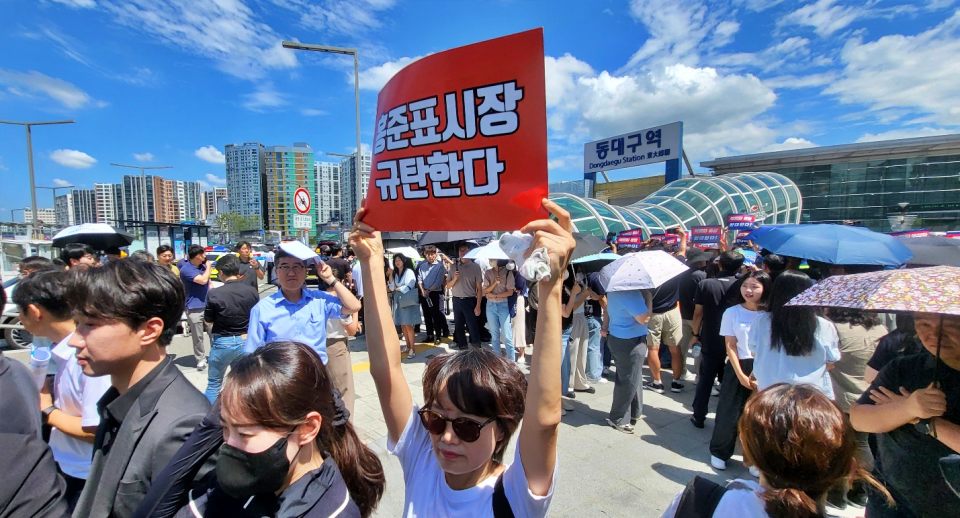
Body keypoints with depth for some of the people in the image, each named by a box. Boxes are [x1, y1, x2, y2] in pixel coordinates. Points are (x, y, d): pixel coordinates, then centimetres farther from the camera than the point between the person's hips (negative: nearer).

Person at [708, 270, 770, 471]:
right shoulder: (732, 312, -3)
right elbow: (730, 346, -3)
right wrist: (741, 375, -9)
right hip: (738, 367, 0)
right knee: (729, 412, 5)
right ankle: (719, 452, 23)